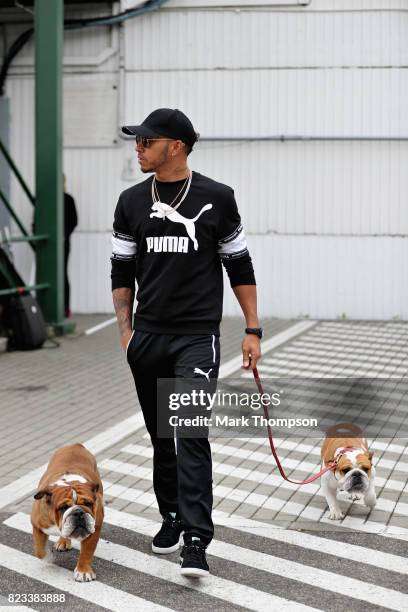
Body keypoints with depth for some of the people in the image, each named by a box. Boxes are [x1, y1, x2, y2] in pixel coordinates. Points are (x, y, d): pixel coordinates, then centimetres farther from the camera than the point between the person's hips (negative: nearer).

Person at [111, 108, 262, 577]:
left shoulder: (216, 199, -3)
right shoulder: (131, 203, 6)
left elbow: (240, 266, 3)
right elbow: (122, 271, 12)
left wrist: (253, 331, 1)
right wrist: (125, 329, 2)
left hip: (197, 336, -4)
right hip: (148, 337, 4)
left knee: (190, 434, -14)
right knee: (161, 435, 14)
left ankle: (196, 542, -14)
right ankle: (172, 518, 32)